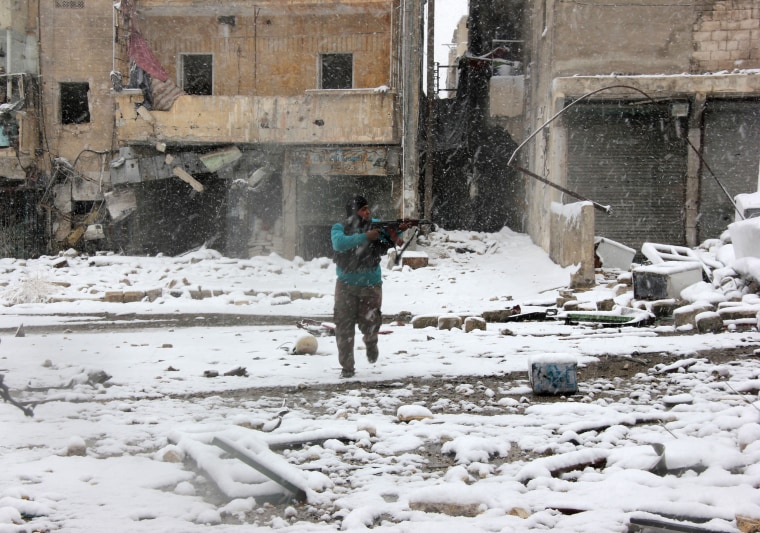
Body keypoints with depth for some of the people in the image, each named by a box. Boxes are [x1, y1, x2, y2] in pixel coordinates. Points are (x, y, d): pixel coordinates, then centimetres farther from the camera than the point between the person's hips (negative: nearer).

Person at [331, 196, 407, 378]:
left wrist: (397, 232, -35)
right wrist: (365, 236, -32)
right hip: (346, 285, 0)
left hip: (371, 285, 0)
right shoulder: (339, 229, -5)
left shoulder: (375, 225, 0)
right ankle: (347, 367, 10)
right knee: (344, 327, -2)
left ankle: (370, 342, 31)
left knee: (369, 323, -5)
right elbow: (339, 243, -26)